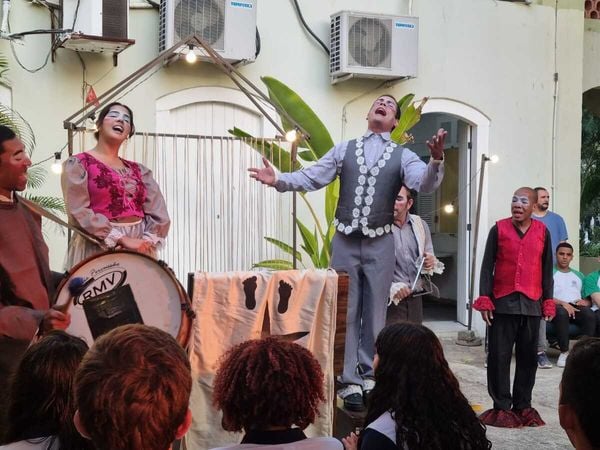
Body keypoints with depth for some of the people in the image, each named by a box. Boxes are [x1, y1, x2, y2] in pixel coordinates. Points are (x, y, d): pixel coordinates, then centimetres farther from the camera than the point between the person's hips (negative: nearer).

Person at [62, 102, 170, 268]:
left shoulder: (138, 170, 14)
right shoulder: (78, 163, 0)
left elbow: (158, 212, 6)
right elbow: (79, 211, -12)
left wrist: (148, 241, -13)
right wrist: (122, 239, -17)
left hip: (138, 250, 4)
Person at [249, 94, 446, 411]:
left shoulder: (402, 156, 3)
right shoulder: (344, 149, 7)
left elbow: (426, 183, -15)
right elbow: (311, 177, 3)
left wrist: (436, 159, -35)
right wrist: (278, 180, -14)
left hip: (380, 244, 0)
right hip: (345, 242, 1)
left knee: (375, 313, 8)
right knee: (345, 312, 2)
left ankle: (369, 375, 21)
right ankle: (349, 381, 9)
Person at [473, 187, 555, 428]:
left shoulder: (542, 231, 4)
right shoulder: (498, 229, 0)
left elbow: (546, 269, 9)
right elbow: (487, 266, 0)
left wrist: (548, 302, 6)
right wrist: (484, 299, -6)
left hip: (531, 304, 2)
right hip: (502, 302, -2)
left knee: (528, 356, 8)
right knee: (499, 355, 1)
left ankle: (523, 405, 18)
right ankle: (502, 406, 9)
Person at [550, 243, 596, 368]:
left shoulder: (579, 276, 29)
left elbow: (589, 298, 25)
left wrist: (586, 302, 0)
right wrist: (562, 303, -16)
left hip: (577, 306, 3)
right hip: (558, 306, -3)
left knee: (590, 314, -32)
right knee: (562, 312, -40)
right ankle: (564, 352, -32)